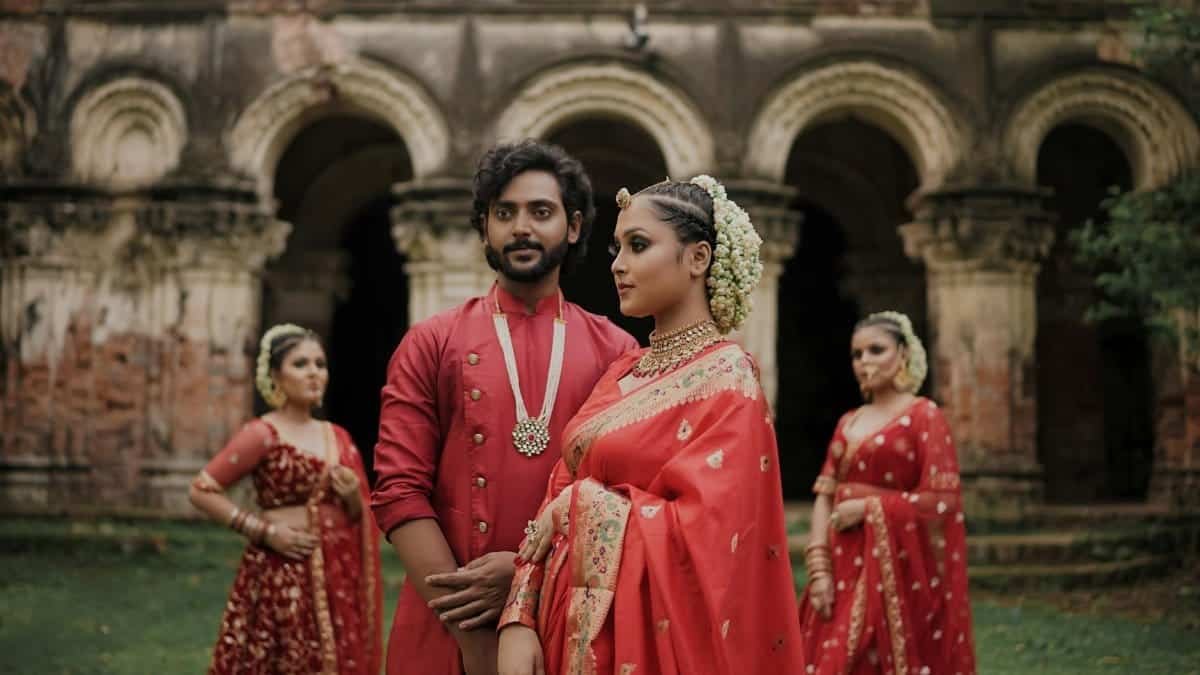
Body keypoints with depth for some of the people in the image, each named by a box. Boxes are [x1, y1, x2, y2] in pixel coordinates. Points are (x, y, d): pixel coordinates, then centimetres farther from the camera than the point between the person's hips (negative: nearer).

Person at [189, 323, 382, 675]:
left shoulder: (337, 437, 11)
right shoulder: (264, 433, -7)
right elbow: (201, 490, -9)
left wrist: (353, 497, -5)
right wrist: (264, 530, -12)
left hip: (335, 578, 6)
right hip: (283, 578, -6)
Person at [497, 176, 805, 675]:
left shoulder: (727, 378, -11)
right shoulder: (621, 374, 9)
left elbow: (700, 536, -21)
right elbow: (559, 504, 5)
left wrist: (580, 503, -11)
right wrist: (519, 621, -8)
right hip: (573, 635, 6)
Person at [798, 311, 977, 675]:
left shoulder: (924, 416, -4)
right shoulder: (848, 423, 13)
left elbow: (942, 500, -12)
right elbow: (825, 496, 7)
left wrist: (868, 509, -12)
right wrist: (819, 569, -4)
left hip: (897, 570, -5)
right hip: (845, 570, 5)